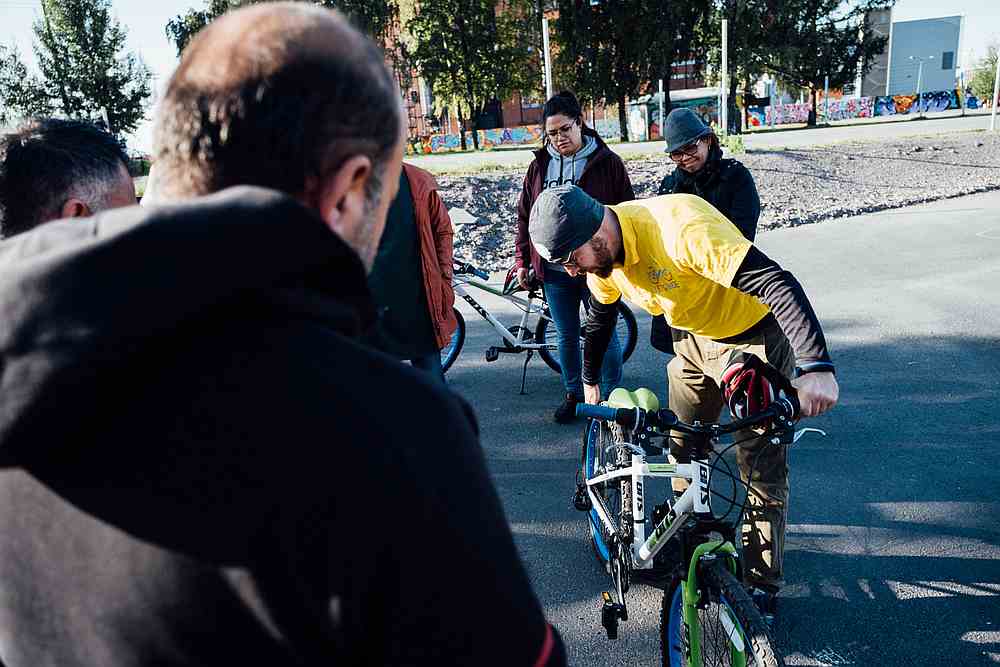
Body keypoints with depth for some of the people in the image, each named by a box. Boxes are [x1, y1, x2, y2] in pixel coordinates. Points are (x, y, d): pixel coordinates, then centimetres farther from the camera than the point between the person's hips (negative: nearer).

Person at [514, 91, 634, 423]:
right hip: (554, 270, 4)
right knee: (566, 337, 14)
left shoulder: (607, 163, -4)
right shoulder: (539, 166, 6)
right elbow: (525, 217, 11)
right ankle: (573, 395, 31)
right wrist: (522, 261, 8)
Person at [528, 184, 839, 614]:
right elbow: (600, 317, 11)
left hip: (754, 339, -7)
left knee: (763, 473, -4)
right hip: (695, 338, 7)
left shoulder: (679, 230, -36)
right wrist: (590, 382, 21)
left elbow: (778, 283, -40)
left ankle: (761, 587, 11)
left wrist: (815, 366, -50)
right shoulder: (601, 253, -10)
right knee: (681, 450, 15)